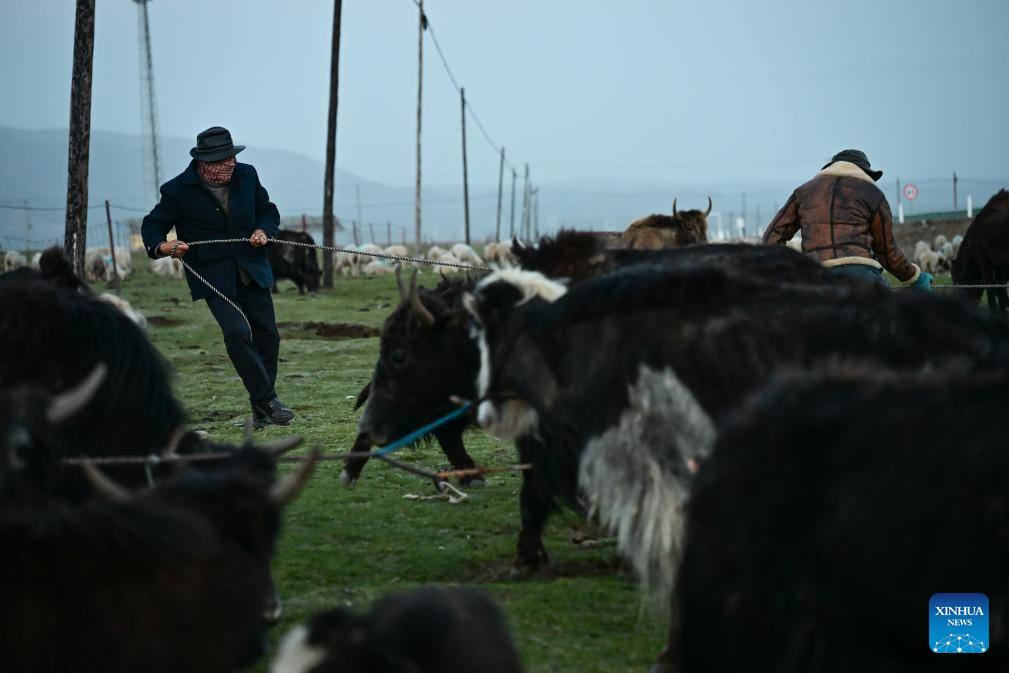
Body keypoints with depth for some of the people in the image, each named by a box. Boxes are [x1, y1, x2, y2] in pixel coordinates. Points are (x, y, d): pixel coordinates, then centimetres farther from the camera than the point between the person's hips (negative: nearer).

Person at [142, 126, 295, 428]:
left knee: (267, 335, 7)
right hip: (214, 276, -5)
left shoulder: (246, 176, 1)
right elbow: (152, 225, -1)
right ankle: (266, 402, -12)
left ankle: (262, 407, 22)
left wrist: (263, 230, -5)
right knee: (237, 333, -21)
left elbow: (268, 211, 16)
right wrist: (162, 246, -23)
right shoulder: (178, 190, -11)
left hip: (252, 270, 5)